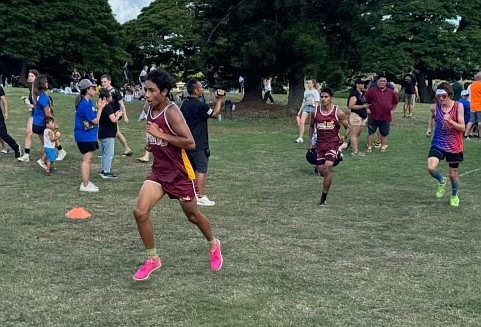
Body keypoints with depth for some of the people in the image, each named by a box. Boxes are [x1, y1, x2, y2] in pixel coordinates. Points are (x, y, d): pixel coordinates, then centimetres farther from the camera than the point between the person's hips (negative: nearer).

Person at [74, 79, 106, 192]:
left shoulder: (88, 102, 11)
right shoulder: (85, 104, -20)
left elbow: (94, 117, 14)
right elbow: (95, 120, -17)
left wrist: (99, 107, 5)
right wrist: (100, 108, -7)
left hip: (89, 135, 11)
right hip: (85, 136, -11)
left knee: (88, 159, 17)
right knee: (87, 159, -7)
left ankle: (86, 182, 26)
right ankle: (85, 185, -2)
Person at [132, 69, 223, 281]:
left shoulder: (172, 112, -21)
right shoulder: (151, 110, 3)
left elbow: (190, 143, -26)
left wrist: (161, 135, -27)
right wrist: (152, 143, 5)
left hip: (180, 173, -6)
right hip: (159, 171, 6)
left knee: (193, 215, 13)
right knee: (140, 212, -10)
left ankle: (213, 245, 42)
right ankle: (152, 259, 7)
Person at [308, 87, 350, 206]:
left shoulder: (338, 113, -8)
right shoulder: (315, 112, 0)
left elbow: (348, 127, 3)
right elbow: (311, 126, 18)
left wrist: (343, 137, -15)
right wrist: (310, 141, 13)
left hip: (333, 143, -4)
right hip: (320, 143, 4)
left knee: (327, 167, -20)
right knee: (321, 171, 5)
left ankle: (324, 197, -10)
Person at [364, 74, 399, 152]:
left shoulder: (391, 92, 9)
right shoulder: (372, 91, -1)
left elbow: (396, 102, 23)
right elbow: (365, 101, 2)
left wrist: (391, 110, 17)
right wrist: (367, 109, -3)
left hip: (386, 117, 2)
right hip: (373, 116, -2)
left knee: (384, 133, 8)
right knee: (371, 132, 3)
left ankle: (383, 147, 18)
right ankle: (369, 147, 12)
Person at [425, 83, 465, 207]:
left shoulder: (458, 106, -12)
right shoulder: (435, 107, -4)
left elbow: (462, 128, -14)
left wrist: (450, 121, -28)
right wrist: (429, 128, 14)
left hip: (454, 146, -1)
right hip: (438, 143, 2)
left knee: (453, 174, 9)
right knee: (431, 168, -22)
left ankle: (454, 195, 40)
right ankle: (441, 181, 13)